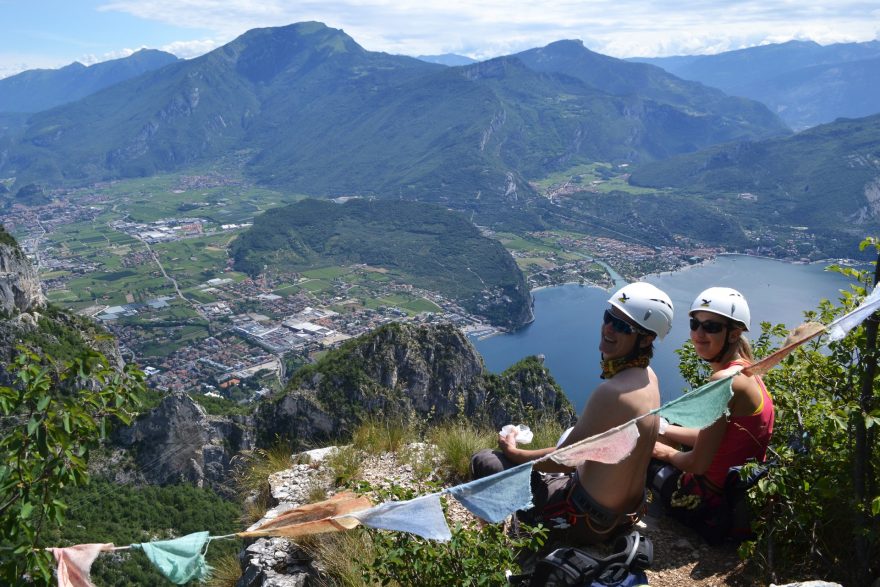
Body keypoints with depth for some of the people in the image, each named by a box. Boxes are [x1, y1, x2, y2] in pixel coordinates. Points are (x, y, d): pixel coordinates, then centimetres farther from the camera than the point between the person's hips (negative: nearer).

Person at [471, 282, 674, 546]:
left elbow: (564, 460, -18)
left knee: (483, 460, 0)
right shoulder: (647, 376, -3)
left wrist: (513, 452, -5)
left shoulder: (612, 391, -31)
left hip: (588, 520, -9)